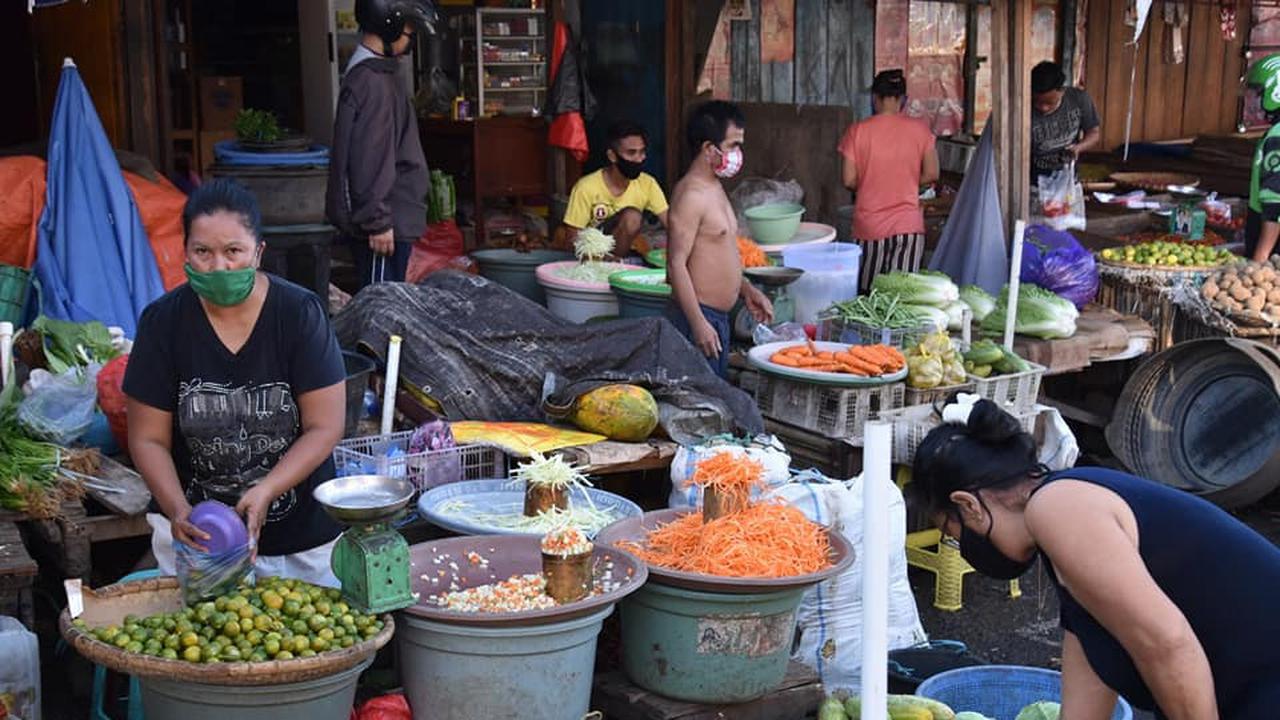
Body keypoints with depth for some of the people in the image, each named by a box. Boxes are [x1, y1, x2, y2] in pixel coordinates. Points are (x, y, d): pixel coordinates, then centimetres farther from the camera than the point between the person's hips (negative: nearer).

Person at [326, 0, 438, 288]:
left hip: (396, 218, 10)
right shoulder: (371, 82, -19)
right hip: (384, 222, -10)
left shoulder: (382, 73, 14)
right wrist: (378, 222, -21)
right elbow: (368, 162, -23)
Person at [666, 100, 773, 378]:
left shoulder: (715, 188, 14)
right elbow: (676, 264, -21)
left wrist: (747, 290, 20)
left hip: (719, 316, 10)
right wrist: (698, 323, -25)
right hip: (699, 316, -10)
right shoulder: (691, 194, -17)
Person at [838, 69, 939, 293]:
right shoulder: (919, 129, -3)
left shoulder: (857, 131, -5)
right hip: (908, 225, 0)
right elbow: (931, 174, 0)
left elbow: (849, 180, -6)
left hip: (869, 226, 0)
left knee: (866, 293, 9)